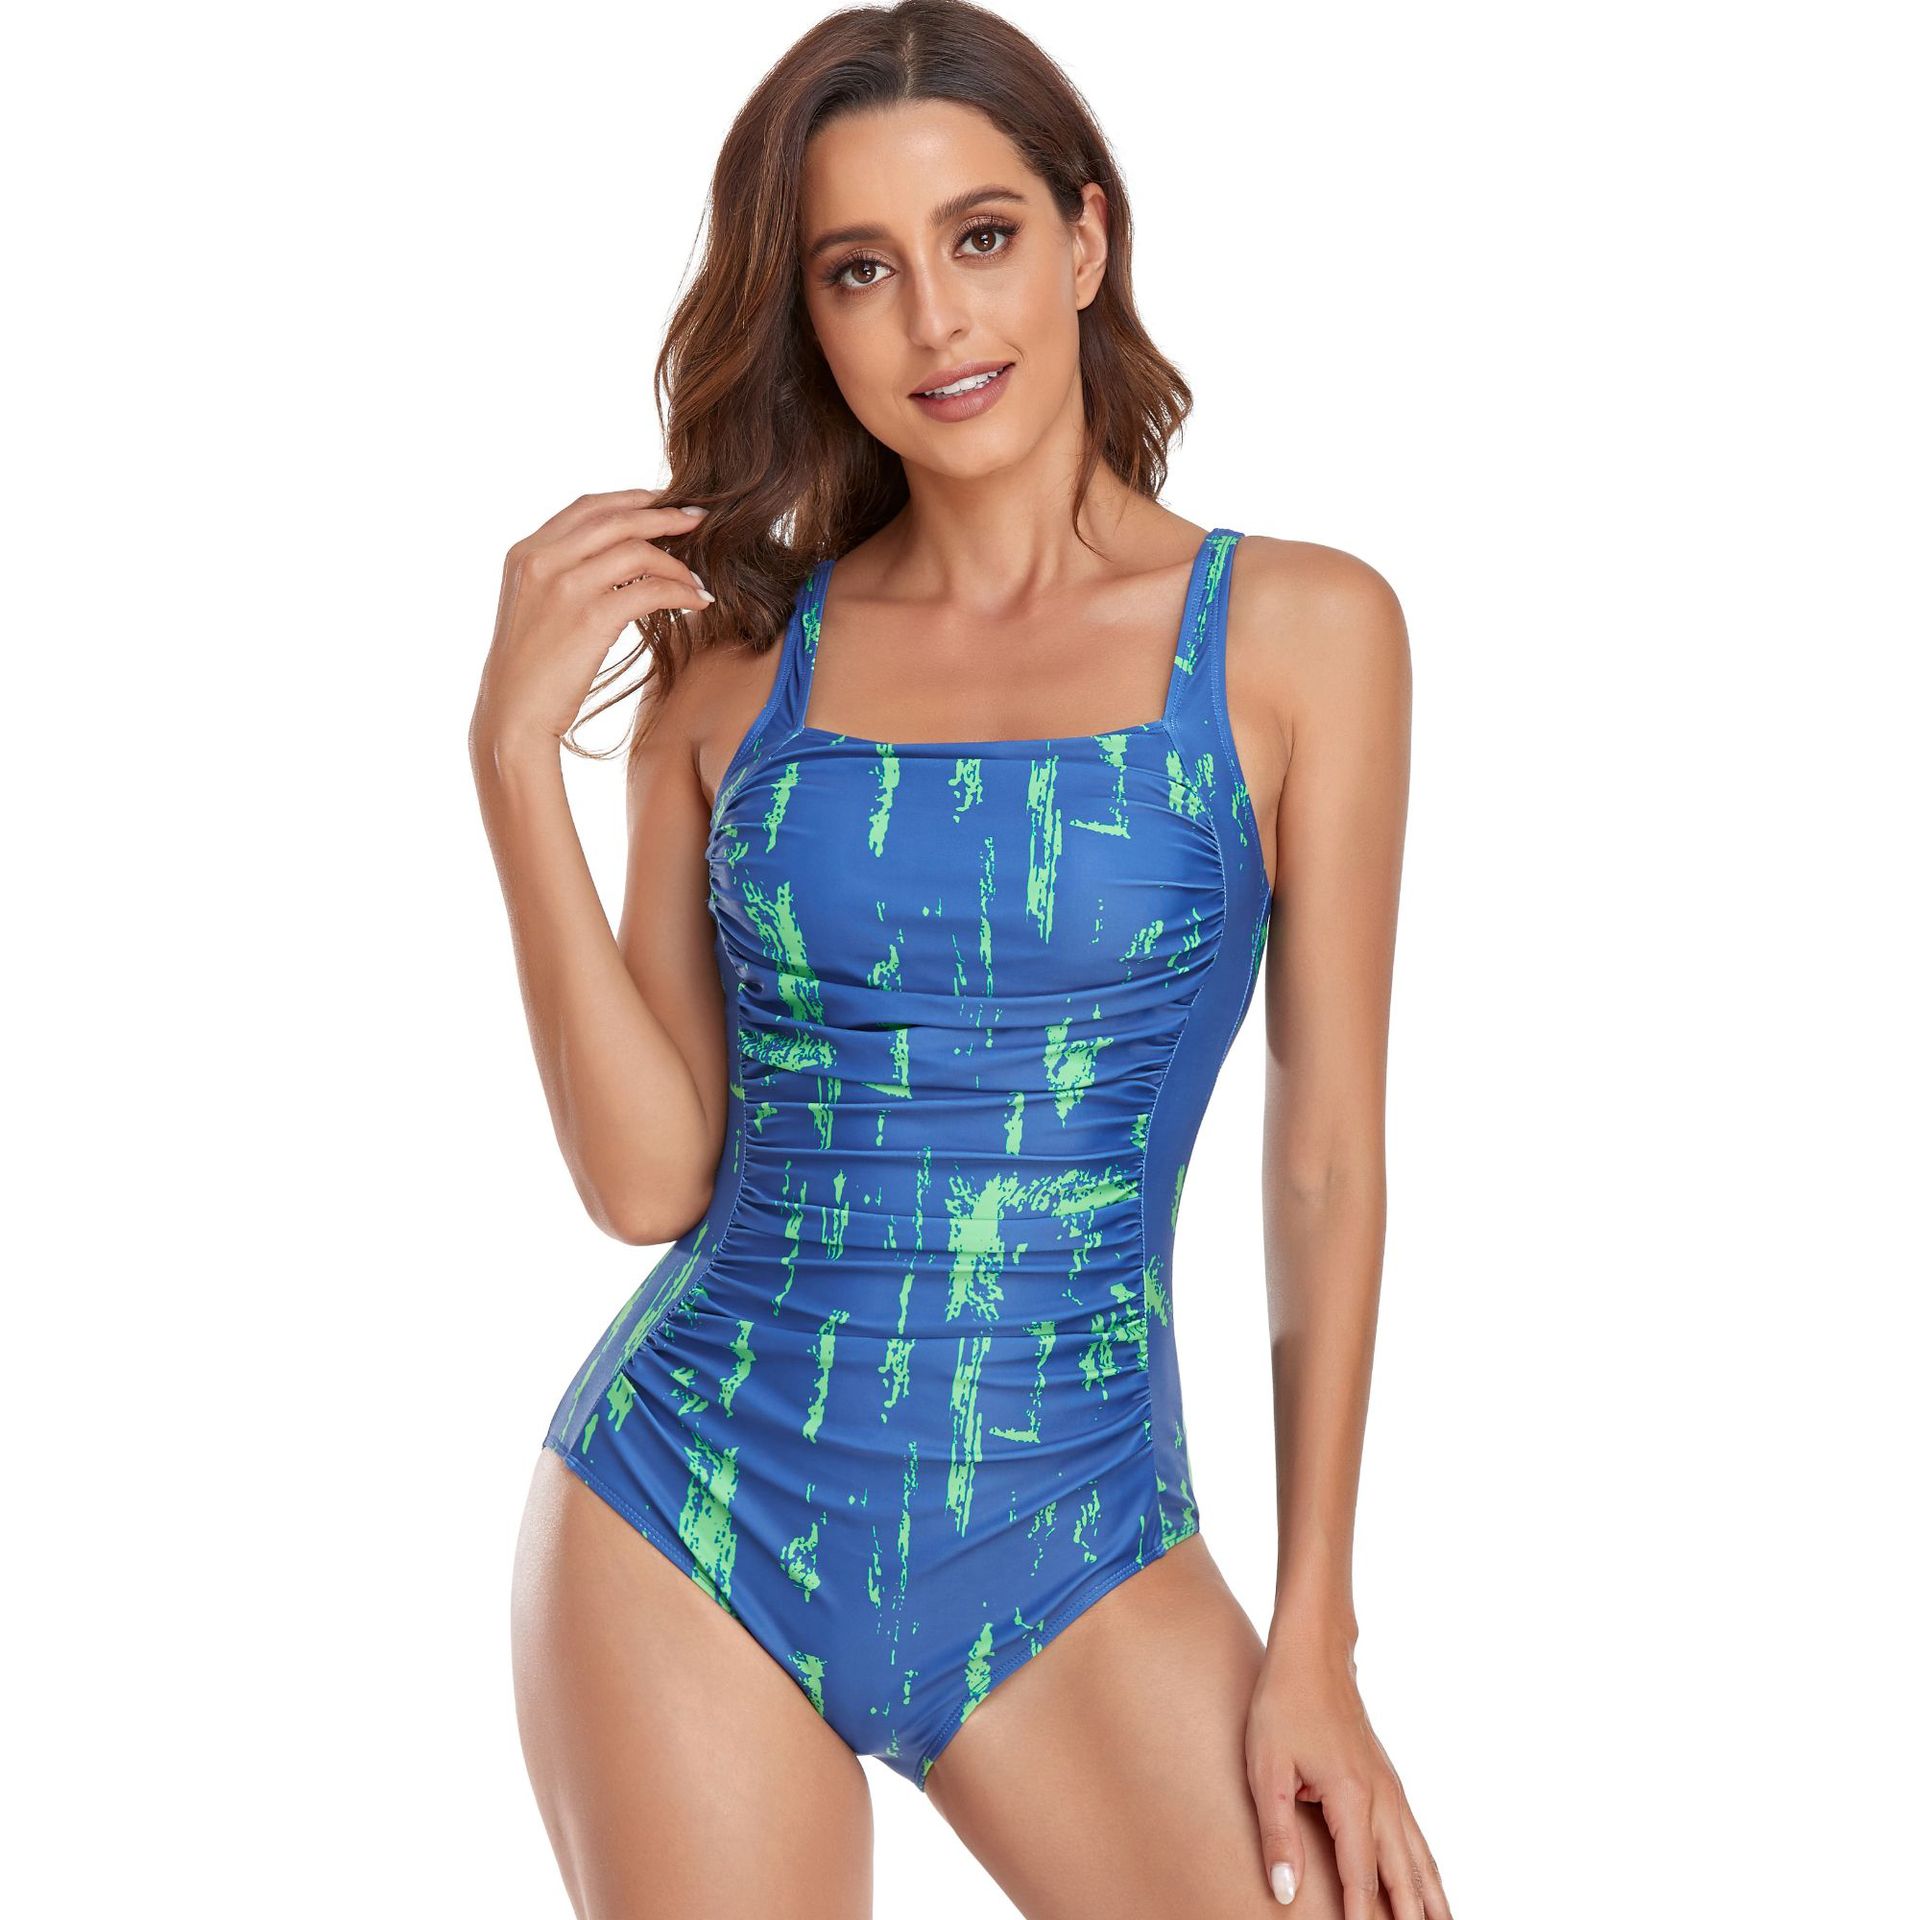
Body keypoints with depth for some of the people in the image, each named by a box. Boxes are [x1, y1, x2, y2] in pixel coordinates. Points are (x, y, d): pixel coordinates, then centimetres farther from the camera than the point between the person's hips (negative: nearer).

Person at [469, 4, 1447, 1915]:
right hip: (687, 1516, 1)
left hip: (1072, 1545, -1)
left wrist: (1314, 1644, -2)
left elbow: (1329, 1162, -1)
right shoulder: (733, 651, 3)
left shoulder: (1294, 629, -2)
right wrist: (516, 749, -10)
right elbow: (649, 1177, -2)